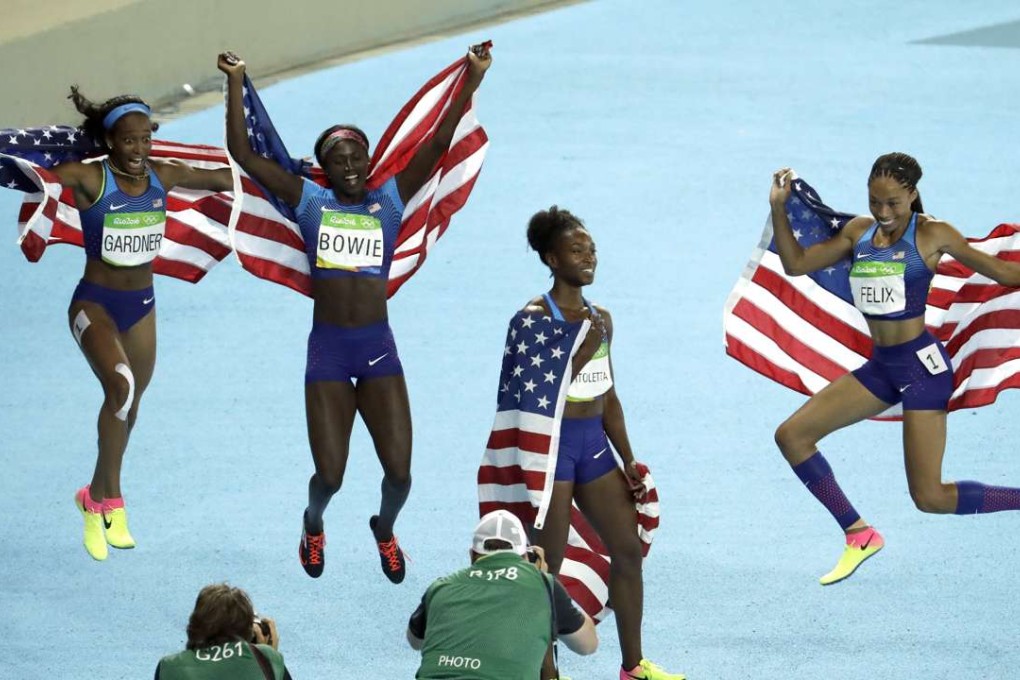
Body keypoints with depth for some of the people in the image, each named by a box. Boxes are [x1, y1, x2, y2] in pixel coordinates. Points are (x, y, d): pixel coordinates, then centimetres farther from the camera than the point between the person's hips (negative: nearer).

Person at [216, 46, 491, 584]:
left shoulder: (389, 200, 4)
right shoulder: (310, 201, 3)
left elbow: (438, 144, -3)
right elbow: (243, 154, -1)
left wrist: (473, 79, -11)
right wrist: (235, 84, -6)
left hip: (378, 347, 1)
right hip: (327, 349, -1)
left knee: (399, 471, -2)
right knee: (329, 475, 0)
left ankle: (385, 529, 33)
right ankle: (313, 525, 36)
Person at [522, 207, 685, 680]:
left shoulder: (600, 318, 10)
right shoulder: (536, 317, -11)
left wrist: (628, 459, 14)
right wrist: (585, 349, -25)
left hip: (594, 442, 7)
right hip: (552, 441, -7)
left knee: (628, 548, 8)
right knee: (548, 563, -2)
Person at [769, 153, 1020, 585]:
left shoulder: (932, 235, -9)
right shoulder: (859, 232, 7)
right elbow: (796, 264, 13)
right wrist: (779, 209, 3)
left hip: (922, 364, -7)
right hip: (882, 366, 7)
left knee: (929, 497, -10)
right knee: (791, 435, 0)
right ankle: (859, 534, 8)